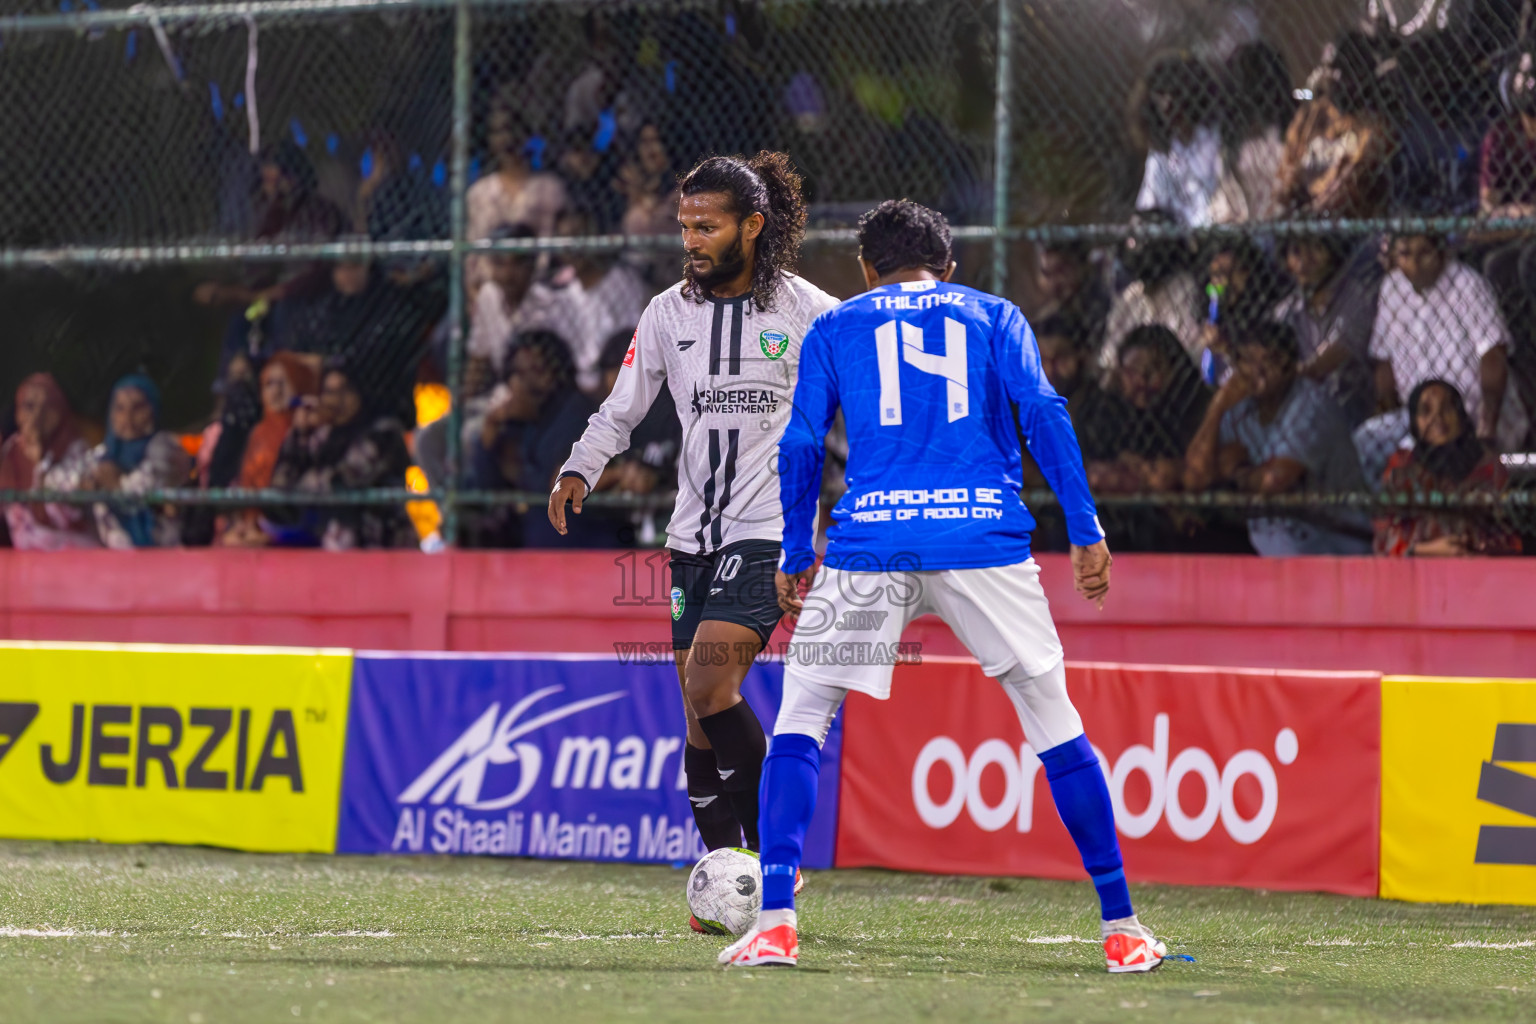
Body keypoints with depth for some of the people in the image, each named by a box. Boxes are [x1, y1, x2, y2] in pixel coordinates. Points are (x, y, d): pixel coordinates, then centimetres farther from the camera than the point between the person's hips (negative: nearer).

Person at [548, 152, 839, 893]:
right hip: (693, 534, 5)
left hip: (769, 531, -5)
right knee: (700, 716, 3)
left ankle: (773, 850, -8)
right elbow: (620, 410, 12)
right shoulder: (668, 314, 7)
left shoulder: (809, 312, -4)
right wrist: (580, 470, -5)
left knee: (708, 683, -20)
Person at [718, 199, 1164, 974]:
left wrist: (795, 558, 16)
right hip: (985, 537, 0)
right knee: (1053, 721, 11)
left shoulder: (834, 329, 17)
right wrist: (1086, 533, 2)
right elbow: (1043, 415, 3)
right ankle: (1120, 926, 10)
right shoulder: (994, 316, 17)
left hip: (870, 545, 0)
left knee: (800, 718, 10)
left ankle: (775, 920, -5)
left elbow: (799, 447, 9)